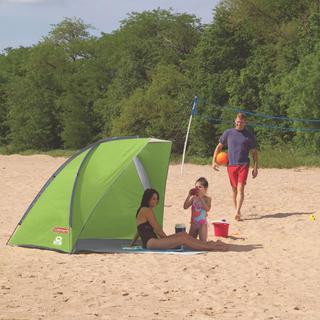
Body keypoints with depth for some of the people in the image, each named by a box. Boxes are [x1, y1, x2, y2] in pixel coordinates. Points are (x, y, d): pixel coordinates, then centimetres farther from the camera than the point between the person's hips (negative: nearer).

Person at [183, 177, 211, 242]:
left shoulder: (207, 199, -8)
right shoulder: (193, 198, 2)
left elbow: (207, 208, -25)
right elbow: (185, 207, -5)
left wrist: (201, 198, -27)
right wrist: (189, 196, -13)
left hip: (202, 223, -5)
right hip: (193, 223, 5)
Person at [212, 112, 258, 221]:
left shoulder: (249, 135, 5)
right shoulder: (228, 133, 7)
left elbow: (254, 152, 9)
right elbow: (219, 147, 13)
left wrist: (255, 167, 3)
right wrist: (214, 161, 4)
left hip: (243, 165, -2)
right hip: (231, 165, 2)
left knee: (240, 188, -14)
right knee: (234, 189, 9)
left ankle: (238, 212, -20)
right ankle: (236, 210, 21)